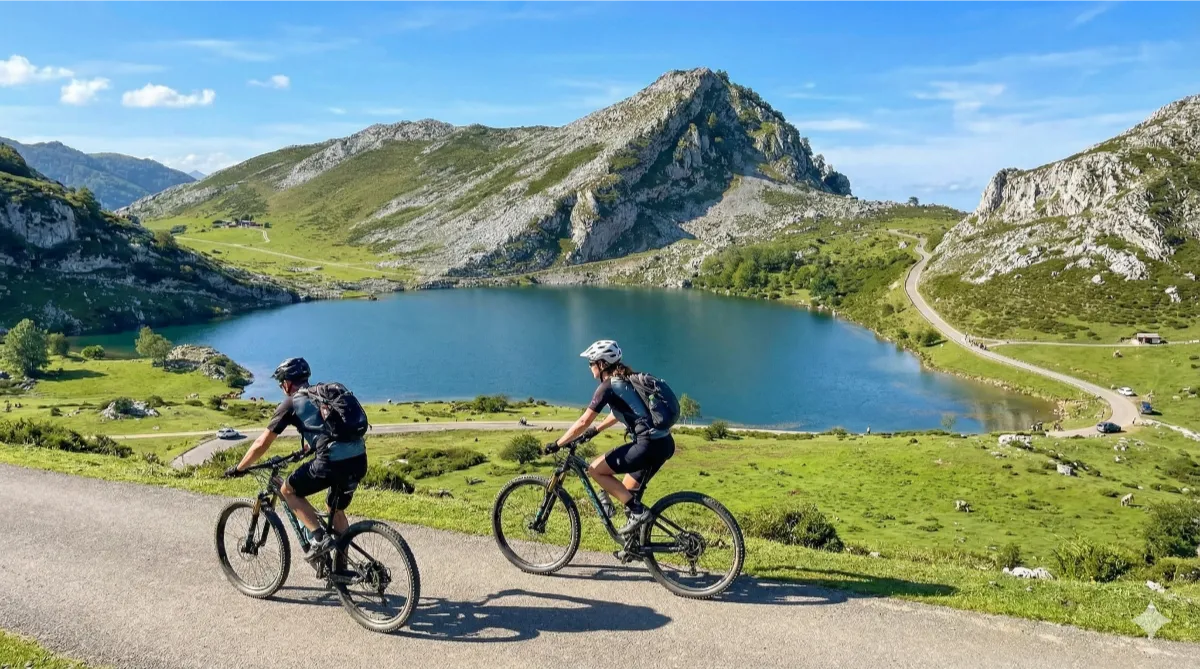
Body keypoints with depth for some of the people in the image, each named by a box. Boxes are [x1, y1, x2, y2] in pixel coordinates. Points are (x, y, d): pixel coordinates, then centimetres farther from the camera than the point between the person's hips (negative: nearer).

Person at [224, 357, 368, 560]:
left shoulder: (291, 403, 6)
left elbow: (261, 444, 8)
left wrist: (239, 468, 22)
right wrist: (309, 447, 55)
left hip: (333, 463, -7)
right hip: (360, 460, 7)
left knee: (288, 490, 16)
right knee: (337, 510, 27)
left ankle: (320, 538, 5)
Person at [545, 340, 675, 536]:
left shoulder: (608, 386, -8)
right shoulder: (626, 380, 19)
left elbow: (583, 421, -9)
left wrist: (557, 444, 0)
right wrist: (596, 429, 41)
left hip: (649, 445, -9)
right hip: (665, 443, 9)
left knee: (595, 469, -1)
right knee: (628, 491, 20)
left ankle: (637, 511, -4)